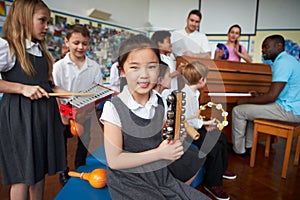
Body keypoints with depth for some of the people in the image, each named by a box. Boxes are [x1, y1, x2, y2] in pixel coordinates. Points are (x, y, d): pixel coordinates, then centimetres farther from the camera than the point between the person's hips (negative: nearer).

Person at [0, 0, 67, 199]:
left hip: (46, 112, 7)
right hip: (20, 114, -7)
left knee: (40, 168, 17)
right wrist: (23, 89, -21)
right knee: (22, 175, 4)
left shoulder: (42, 51, 13)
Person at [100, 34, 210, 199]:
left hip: (161, 177, 5)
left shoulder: (161, 103, -1)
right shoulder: (113, 107, -16)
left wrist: (173, 147, -12)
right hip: (129, 182, -4)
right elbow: (114, 161, -16)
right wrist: (159, 153, -16)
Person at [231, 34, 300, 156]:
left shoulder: (282, 63, -19)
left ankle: (238, 150, 5)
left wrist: (246, 100, -13)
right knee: (251, 109, 27)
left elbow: (271, 97, -25)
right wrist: (260, 96, 16)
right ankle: (248, 146, 27)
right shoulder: (286, 60, 15)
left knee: (238, 111, -10)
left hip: (288, 111, -11)